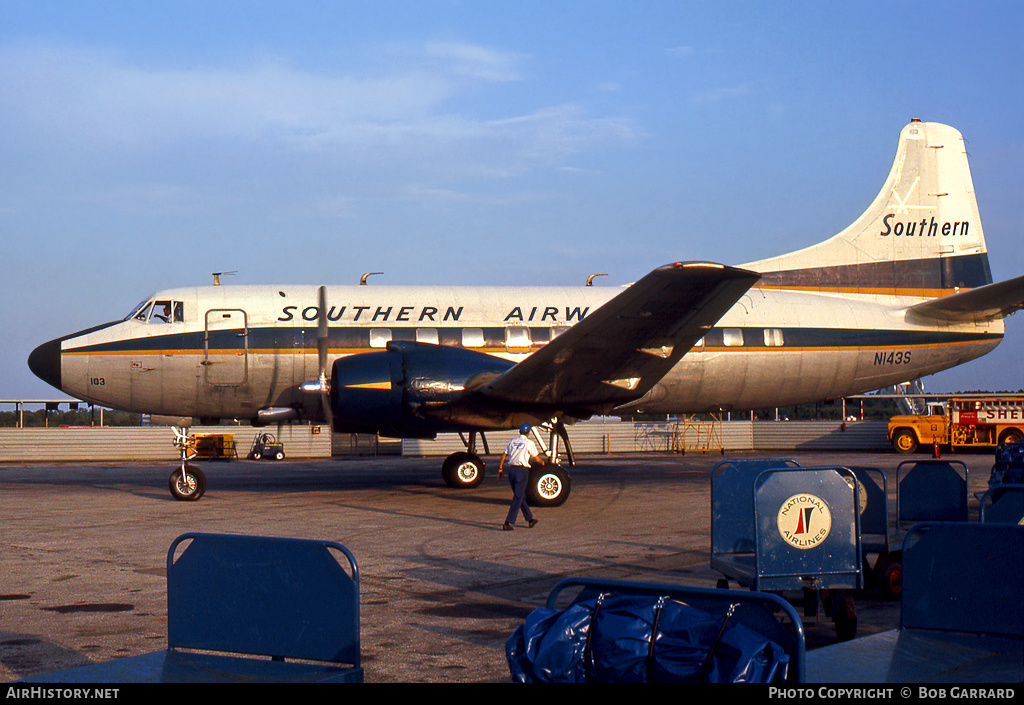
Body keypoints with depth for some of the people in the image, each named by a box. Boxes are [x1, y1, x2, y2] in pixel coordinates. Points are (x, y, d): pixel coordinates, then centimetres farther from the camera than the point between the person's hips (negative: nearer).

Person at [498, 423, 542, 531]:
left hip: (511, 469, 6)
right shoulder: (529, 443, -4)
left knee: (521, 496, 17)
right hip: (522, 470, -6)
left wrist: (500, 469, 14)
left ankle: (530, 519, 27)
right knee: (518, 498, -4)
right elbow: (537, 459, 4)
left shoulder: (512, 442, 11)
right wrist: (542, 462, 25)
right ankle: (508, 523, -12)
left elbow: (503, 455, 10)